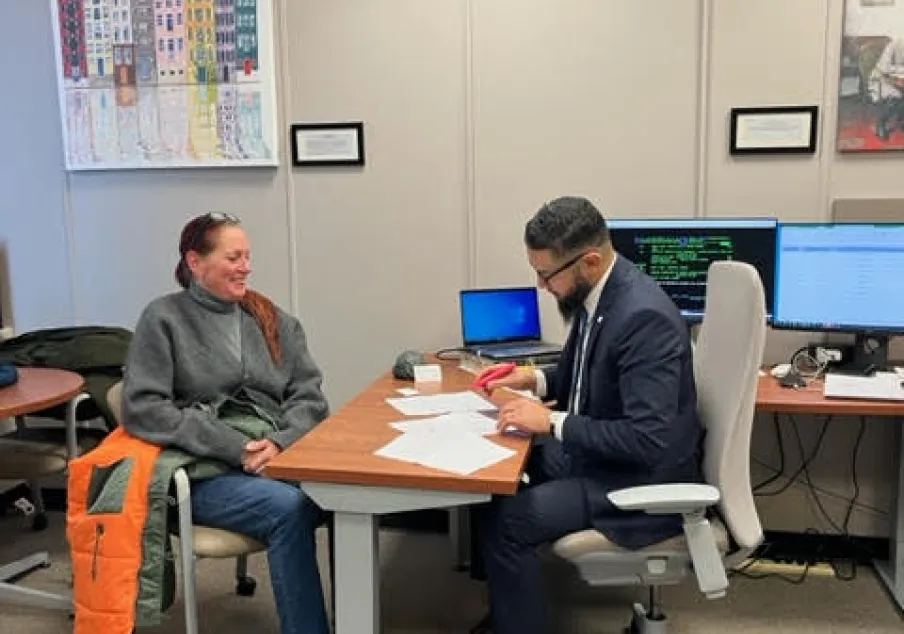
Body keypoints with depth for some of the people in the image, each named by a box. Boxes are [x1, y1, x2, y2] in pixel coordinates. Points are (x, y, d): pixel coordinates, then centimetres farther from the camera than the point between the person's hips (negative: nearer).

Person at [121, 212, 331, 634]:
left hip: (279, 458, 4)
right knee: (289, 507, -34)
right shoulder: (164, 318, 2)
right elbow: (143, 409, -8)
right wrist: (233, 448, -16)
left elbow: (308, 395, 9)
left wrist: (281, 443, -13)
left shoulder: (272, 318, 15)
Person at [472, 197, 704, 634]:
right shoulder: (595, 293, -1)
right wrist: (535, 379, 1)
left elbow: (648, 440, -31)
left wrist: (552, 422, -26)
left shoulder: (644, 316, -28)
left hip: (639, 480, -9)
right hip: (593, 452, 9)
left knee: (502, 521, -19)